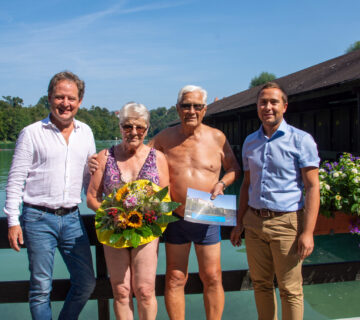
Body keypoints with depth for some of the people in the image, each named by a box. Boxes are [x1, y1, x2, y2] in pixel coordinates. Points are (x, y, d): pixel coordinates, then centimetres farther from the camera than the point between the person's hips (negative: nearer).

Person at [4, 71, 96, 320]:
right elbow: (15, 180, -2)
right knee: (41, 287, 3)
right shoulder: (32, 133, -3)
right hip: (39, 218, -4)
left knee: (86, 283, 8)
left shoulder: (86, 133, 9)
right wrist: (13, 221, -7)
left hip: (72, 217, 4)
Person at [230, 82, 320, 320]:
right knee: (261, 284, 13)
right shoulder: (250, 142, 11)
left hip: (286, 221, -5)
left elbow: (313, 187, -8)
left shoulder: (301, 140, -5)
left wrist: (308, 232, -15)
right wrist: (240, 224, 14)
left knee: (290, 289, 2)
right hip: (254, 221, 5)